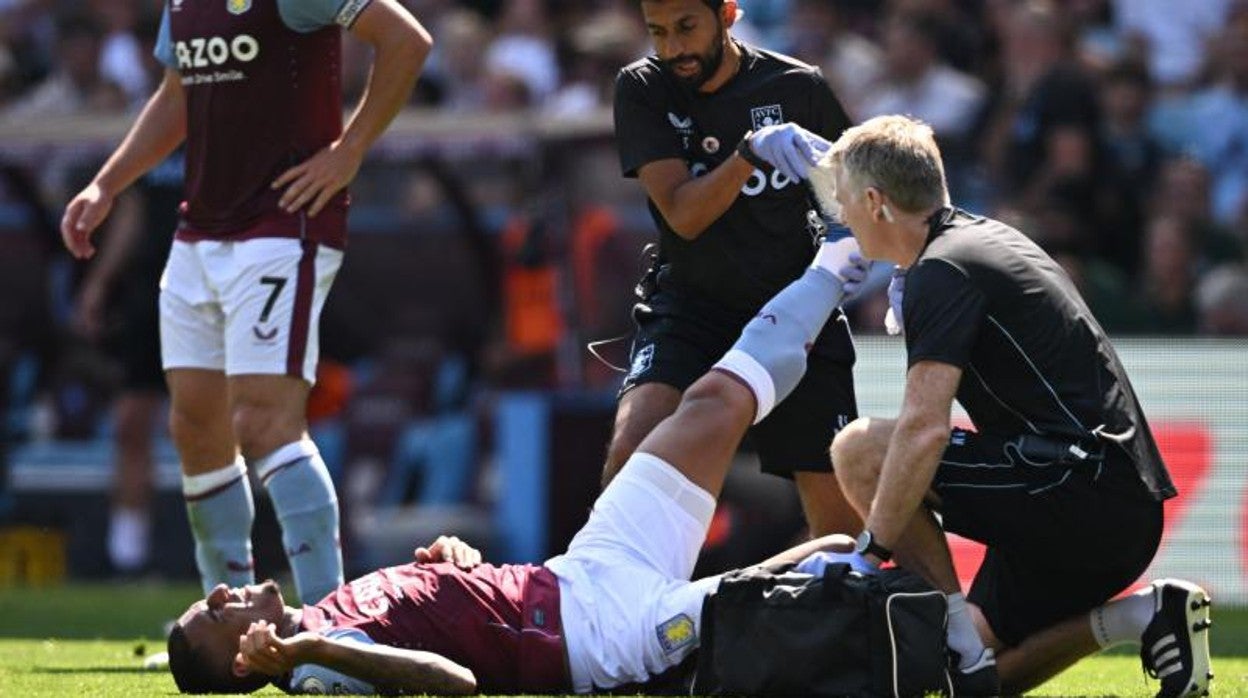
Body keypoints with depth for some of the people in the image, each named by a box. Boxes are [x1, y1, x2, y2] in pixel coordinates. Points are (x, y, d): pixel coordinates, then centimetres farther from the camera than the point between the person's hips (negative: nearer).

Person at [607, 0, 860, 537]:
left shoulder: (798, 87, -5)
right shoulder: (642, 90, -5)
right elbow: (683, 214, -16)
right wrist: (750, 152, -32)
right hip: (688, 307, -1)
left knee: (839, 509, -3)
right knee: (631, 452, -27)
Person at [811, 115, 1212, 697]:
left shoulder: (940, 272, -11)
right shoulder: (990, 238, 20)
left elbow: (923, 429, -22)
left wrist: (872, 550, -16)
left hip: (1078, 489, -10)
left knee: (860, 450, -9)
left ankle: (959, 645, -10)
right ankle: (1147, 616, 4)